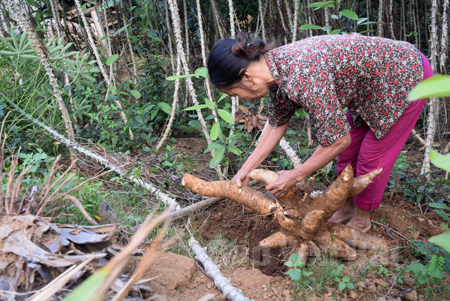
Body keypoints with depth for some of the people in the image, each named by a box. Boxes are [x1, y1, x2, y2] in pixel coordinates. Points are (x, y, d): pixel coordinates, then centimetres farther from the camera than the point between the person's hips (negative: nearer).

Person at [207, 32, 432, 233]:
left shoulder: (302, 79, -39)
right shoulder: (276, 70, -10)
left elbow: (339, 141, -30)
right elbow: (276, 125, 3)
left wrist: (296, 176, -18)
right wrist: (247, 168, 2)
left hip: (406, 75, -8)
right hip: (373, 83, 8)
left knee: (371, 157, 3)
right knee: (348, 154, 13)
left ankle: (361, 218, 25)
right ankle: (346, 208, 33)